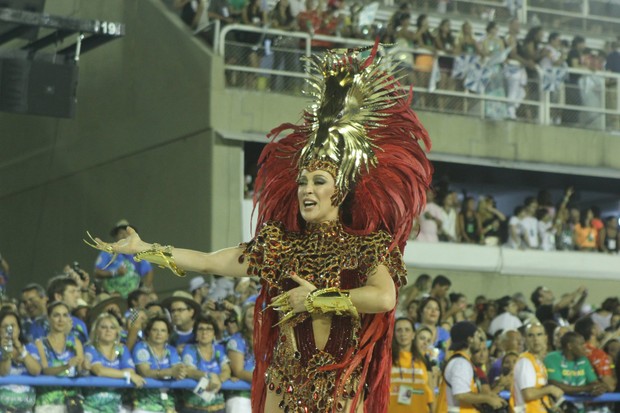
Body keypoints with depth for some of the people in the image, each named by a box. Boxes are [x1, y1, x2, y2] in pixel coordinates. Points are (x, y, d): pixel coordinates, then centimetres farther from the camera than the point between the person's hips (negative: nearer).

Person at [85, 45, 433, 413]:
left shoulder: (365, 247, -2)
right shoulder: (279, 246, 10)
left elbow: (384, 298, -21)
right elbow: (209, 262, 9)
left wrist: (316, 299, -13)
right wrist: (143, 249, 5)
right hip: (285, 383, 4)